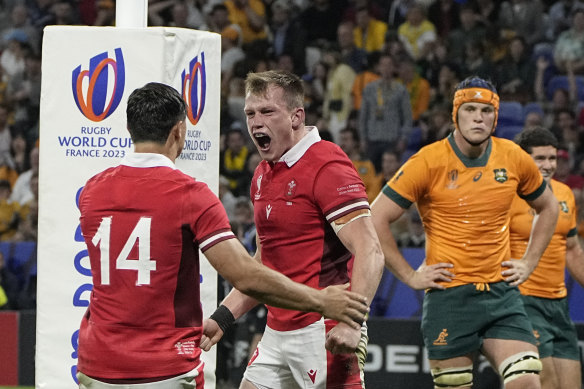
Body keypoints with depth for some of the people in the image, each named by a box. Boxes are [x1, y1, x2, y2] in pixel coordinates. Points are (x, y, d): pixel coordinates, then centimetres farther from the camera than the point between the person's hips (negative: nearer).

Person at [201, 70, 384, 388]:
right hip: (277, 333, 9)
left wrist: (350, 321, -32)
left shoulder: (326, 167, -13)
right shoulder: (262, 175, 15)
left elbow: (370, 253, -21)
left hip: (324, 334, -9)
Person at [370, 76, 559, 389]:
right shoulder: (428, 162, -8)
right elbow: (376, 219, -6)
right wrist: (409, 276, -5)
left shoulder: (514, 158, 3)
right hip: (448, 296, -3)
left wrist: (529, 262, 14)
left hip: (501, 292, 3)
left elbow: (548, 207, 23)